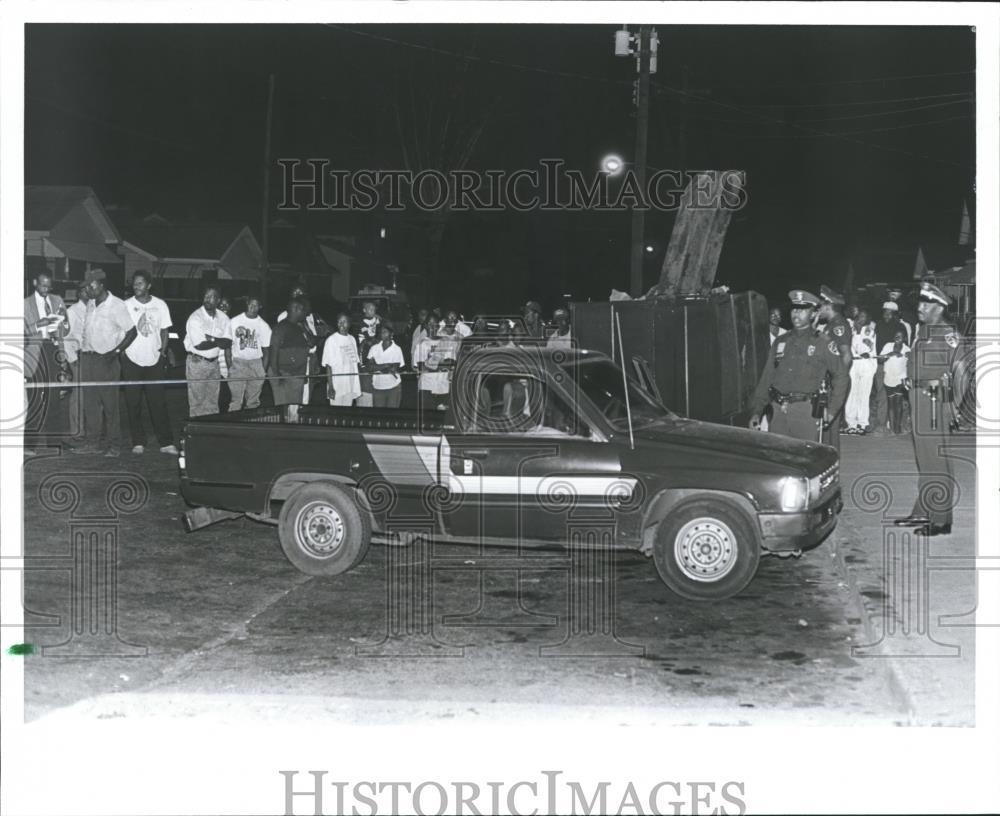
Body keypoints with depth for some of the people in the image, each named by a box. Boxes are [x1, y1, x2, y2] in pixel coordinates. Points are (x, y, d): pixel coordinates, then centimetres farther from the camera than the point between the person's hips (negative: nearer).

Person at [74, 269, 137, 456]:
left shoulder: (117, 305, -9)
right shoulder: (90, 305, 12)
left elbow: (132, 332, -9)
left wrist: (115, 351, -15)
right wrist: (83, 350, 10)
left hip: (107, 359, -6)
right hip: (88, 357, 6)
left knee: (109, 403, -3)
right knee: (90, 402, 5)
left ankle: (114, 445, 3)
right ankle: (92, 442, 10)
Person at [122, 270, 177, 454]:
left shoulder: (160, 305, 4)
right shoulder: (126, 305, 1)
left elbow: (164, 330, 8)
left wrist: (162, 352, -1)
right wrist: (122, 351, -4)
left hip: (154, 360, 0)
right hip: (132, 360, 0)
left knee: (158, 402, -2)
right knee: (133, 403, 1)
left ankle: (166, 442, 1)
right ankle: (138, 442, 8)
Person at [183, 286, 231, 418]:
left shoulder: (223, 318, 4)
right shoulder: (195, 317, -13)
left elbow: (228, 343, -3)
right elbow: (199, 345, -21)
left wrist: (211, 339, -16)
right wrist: (219, 341, -9)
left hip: (214, 362, 5)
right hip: (197, 362, -5)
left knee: (213, 402, 9)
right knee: (197, 402, -3)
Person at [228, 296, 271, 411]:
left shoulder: (264, 326, 6)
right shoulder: (234, 321, 3)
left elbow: (265, 350, 9)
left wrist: (264, 371, 1)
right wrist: (229, 366, -4)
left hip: (256, 363, 1)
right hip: (237, 362, -1)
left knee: (253, 401, 1)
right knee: (236, 399, -8)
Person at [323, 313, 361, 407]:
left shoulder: (352, 339, 10)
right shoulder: (331, 340, -6)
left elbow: (355, 362, 13)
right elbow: (328, 365, -9)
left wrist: (357, 385, 8)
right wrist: (330, 386, -15)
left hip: (351, 386, 5)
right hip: (337, 387, -5)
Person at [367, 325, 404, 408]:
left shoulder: (397, 349, -1)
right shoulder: (374, 348, 6)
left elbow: (395, 369, -8)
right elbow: (370, 366, -4)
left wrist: (378, 367, -11)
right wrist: (386, 365, -12)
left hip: (393, 386, -2)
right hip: (378, 386, 2)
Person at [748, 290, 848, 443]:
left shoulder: (822, 343, 4)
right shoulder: (780, 342, 16)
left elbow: (840, 376, 7)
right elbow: (767, 377, 16)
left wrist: (832, 410, 1)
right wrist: (756, 410, 10)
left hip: (806, 412, -4)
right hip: (779, 411, 4)